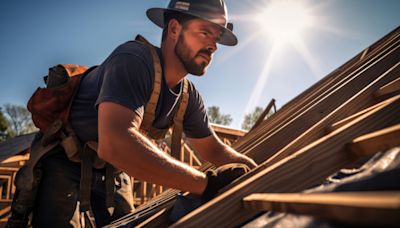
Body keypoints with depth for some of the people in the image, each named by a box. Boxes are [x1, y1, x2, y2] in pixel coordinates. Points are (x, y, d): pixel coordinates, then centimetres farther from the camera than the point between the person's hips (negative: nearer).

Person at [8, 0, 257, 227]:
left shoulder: (189, 96, -7)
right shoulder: (134, 60, -32)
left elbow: (215, 150, 4)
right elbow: (115, 143, -48)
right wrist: (208, 183, -48)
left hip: (114, 169, 7)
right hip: (64, 161, -7)